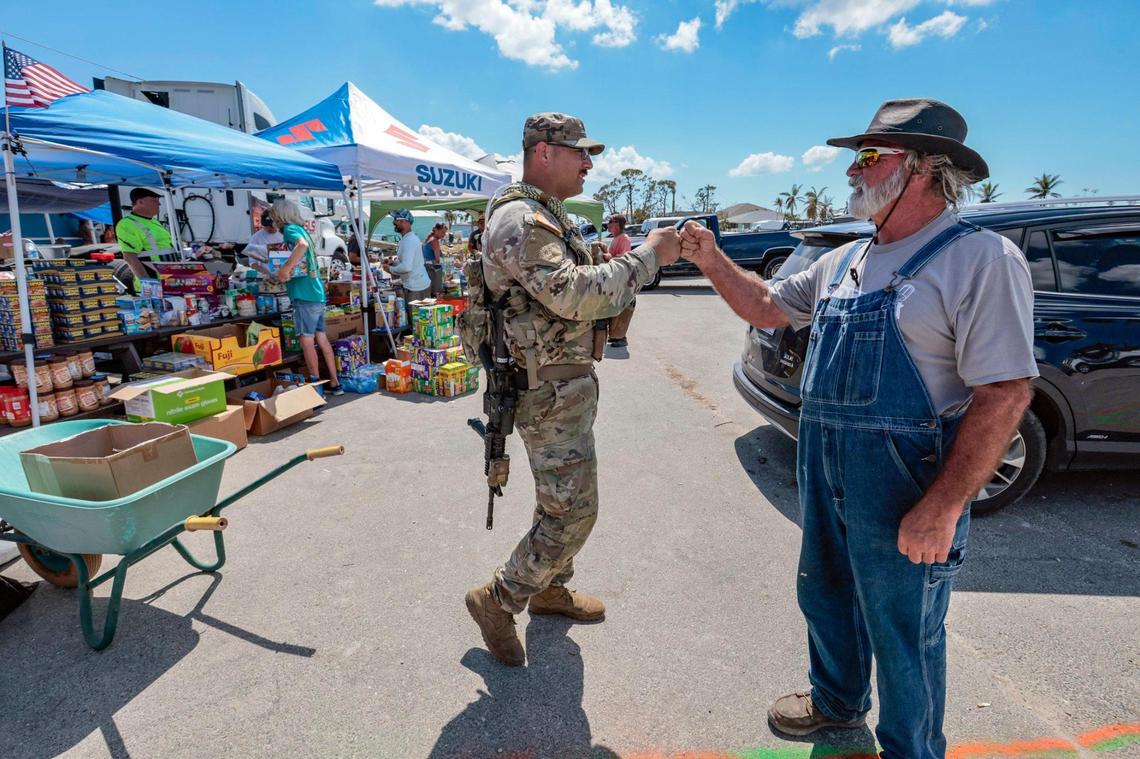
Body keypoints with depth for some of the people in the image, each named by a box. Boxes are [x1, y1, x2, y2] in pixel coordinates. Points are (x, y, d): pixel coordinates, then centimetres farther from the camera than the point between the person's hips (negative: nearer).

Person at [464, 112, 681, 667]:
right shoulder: (519, 219, -18)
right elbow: (574, 296, -29)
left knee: (560, 500, 20)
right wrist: (648, 256, -20)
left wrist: (621, 262, 7)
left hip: (568, 382, 10)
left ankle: (550, 589, 38)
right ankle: (498, 601, 15)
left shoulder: (548, 216, 17)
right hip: (551, 391, -10)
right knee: (572, 512, -4)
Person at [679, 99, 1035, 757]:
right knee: (826, 599, 24)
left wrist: (943, 508, -24)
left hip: (907, 483, -7)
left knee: (903, 634, 12)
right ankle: (837, 702, 52)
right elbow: (767, 306, 18)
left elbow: (1005, 394, -20)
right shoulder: (843, 262, 9)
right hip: (824, 473, 8)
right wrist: (713, 261, 4)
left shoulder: (980, 259, -15)